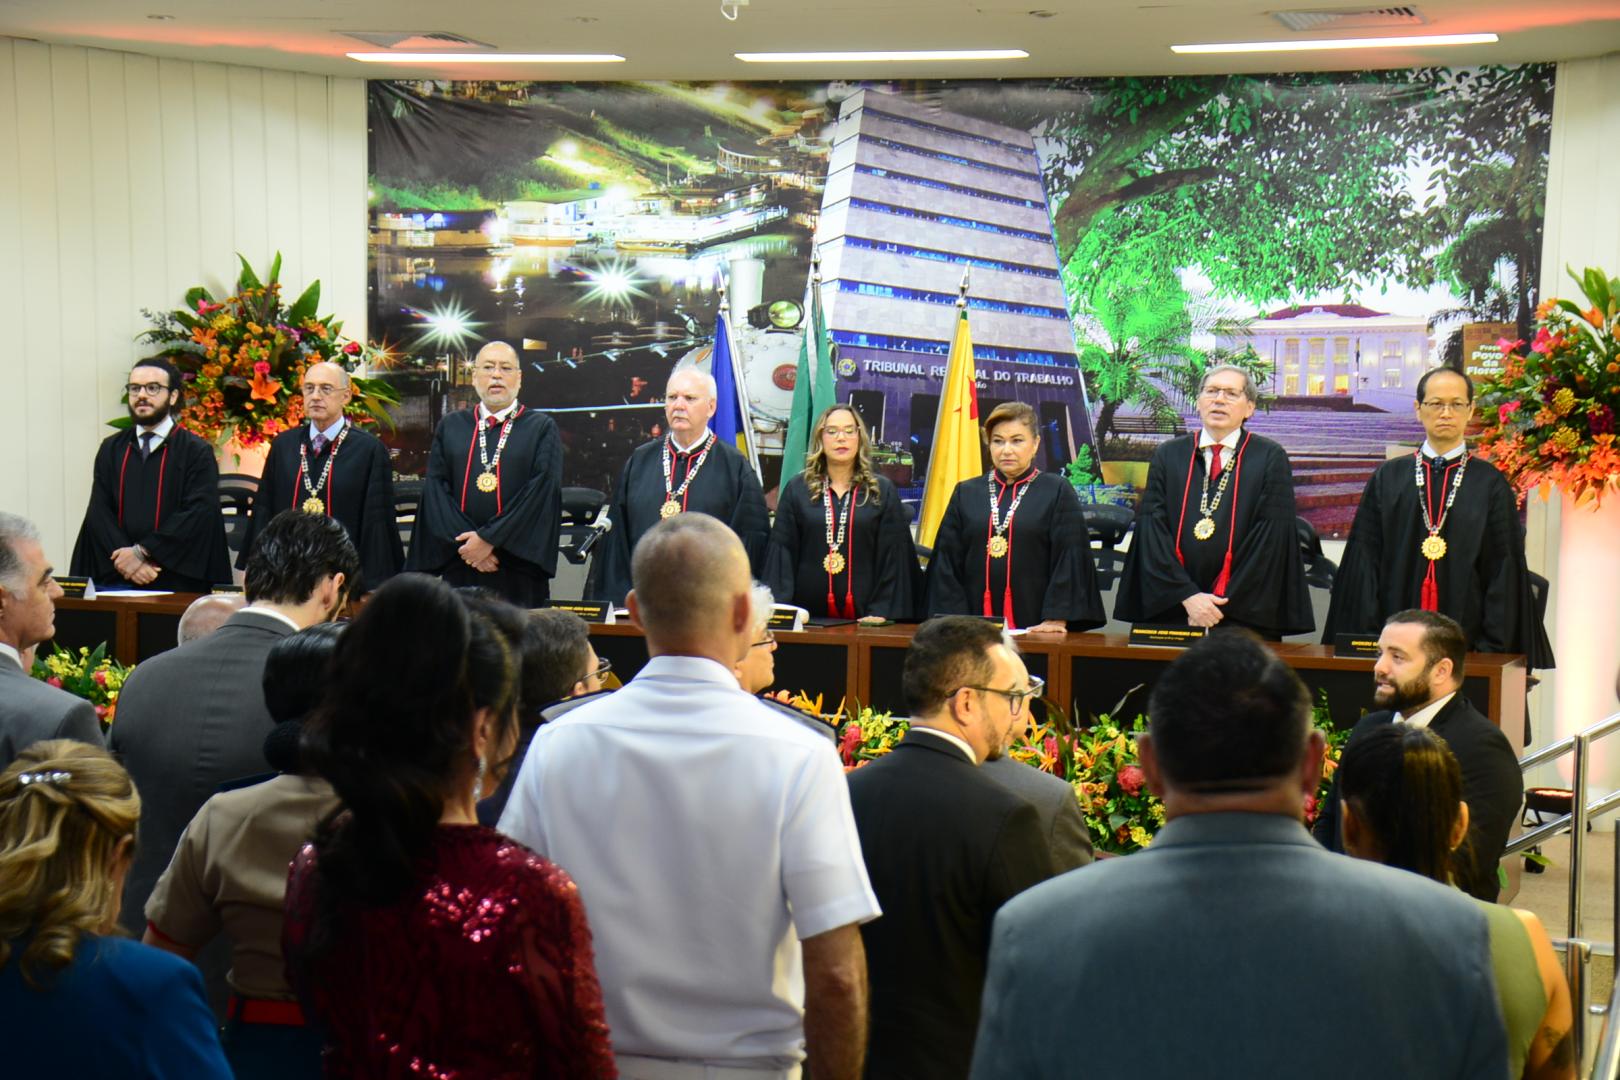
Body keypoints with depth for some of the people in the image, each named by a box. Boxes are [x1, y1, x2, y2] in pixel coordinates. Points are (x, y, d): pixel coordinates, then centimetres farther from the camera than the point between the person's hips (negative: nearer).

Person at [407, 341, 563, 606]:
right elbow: (435, 489, 5)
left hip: (519, 569, -2)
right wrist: (462, 542, -11)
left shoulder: (542, 428, 6)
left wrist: (489, 538, -13)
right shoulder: (450, 427, 14)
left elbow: (544, 490, -6)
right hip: (461, 570, 2)